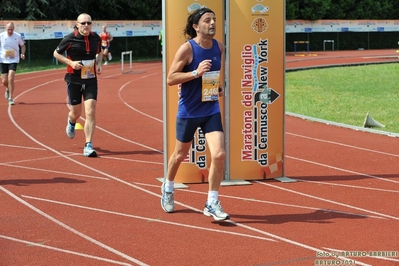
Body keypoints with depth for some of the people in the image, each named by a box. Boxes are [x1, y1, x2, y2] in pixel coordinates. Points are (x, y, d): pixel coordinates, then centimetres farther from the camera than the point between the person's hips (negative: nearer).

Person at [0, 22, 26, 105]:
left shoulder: (18, 36, -6)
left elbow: (23, 45, 10)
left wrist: (23, 53, -8)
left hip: (14, 60, -1)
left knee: (11, 79, -17)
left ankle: (10, 98, -7)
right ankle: (8, 89, 41)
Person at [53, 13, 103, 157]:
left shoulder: (96, 38, 0)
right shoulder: (70, 39, -11)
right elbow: (56, 53, 1)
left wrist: (98, 63, 1)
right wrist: (71, 62, -14)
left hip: (91, 80, 2)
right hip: (74, 80, -2)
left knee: (90, 112, -12)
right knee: (76, 113, 10)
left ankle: (88, 146, -9)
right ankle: (71, 121, 50)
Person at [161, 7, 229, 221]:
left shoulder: (219, 47, 1)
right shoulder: (187, 48, -15)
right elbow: (170, 79, -15)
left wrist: (220, 86, 4)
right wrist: (195, 73, -26)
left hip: (211, 110, 4)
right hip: (188, 111, -3)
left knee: (219, 155, -11)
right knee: (180, 154, 14)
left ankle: (212, 203, 1)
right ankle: (168, 188, 44)